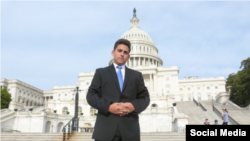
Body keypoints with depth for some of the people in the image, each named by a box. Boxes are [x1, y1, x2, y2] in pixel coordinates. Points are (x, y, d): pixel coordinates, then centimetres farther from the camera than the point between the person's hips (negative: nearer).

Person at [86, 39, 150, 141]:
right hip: (105, 129, -1)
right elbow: (91, 95, 5)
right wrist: (108, 106, -12)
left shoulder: (137, 75, 19)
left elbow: (145, 97, 13)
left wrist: (134, 106, -9)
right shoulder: (101, 72, 14)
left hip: (130, 130, 2)